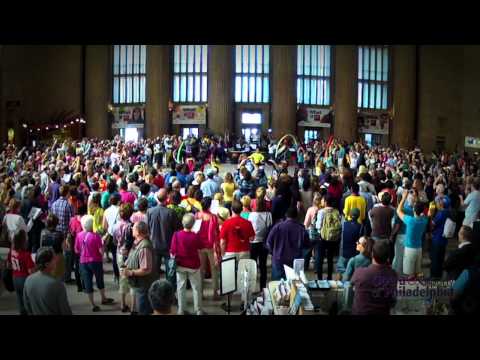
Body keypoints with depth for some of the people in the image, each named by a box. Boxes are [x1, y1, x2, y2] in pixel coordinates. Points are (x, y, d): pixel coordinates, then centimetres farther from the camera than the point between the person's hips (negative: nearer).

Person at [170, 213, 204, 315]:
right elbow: (201, 247, 0)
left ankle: (181, 310, 18)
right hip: (193, 265, -1)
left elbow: (172, 251, -9)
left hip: (180, 265, 2)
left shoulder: (177, 235, -13)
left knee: (181, 288, 13)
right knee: (196, 288, 11)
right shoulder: (195, 236, -17)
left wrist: (173, 261, 7)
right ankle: (198, 310, 17)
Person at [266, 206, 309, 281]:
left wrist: (273, 252, 14)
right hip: (296, 262, 1)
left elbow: (269, 242, -3)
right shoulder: (301, 228, -6)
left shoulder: (278, 226, -8)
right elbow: (307, 244, 3)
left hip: (279, 260, -1)